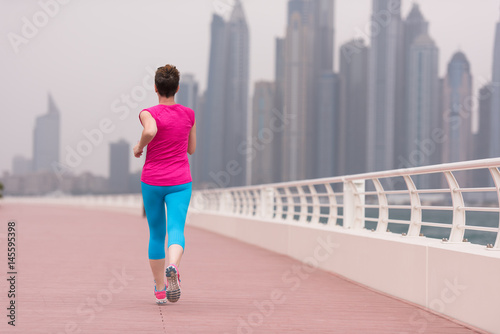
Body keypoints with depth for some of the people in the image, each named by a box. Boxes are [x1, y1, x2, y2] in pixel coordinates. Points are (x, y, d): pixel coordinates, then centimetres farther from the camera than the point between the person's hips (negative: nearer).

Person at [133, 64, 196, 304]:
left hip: (152, 182, 0)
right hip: (179, 184, 0)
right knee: (176, 232, -12)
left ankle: (160, 290, 21)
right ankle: (173, 267, -44)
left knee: (156, 235, 15)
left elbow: (150, 131, -30)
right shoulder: (189, 115, 3)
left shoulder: (149, 114, -7)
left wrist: (139, 146, -11)